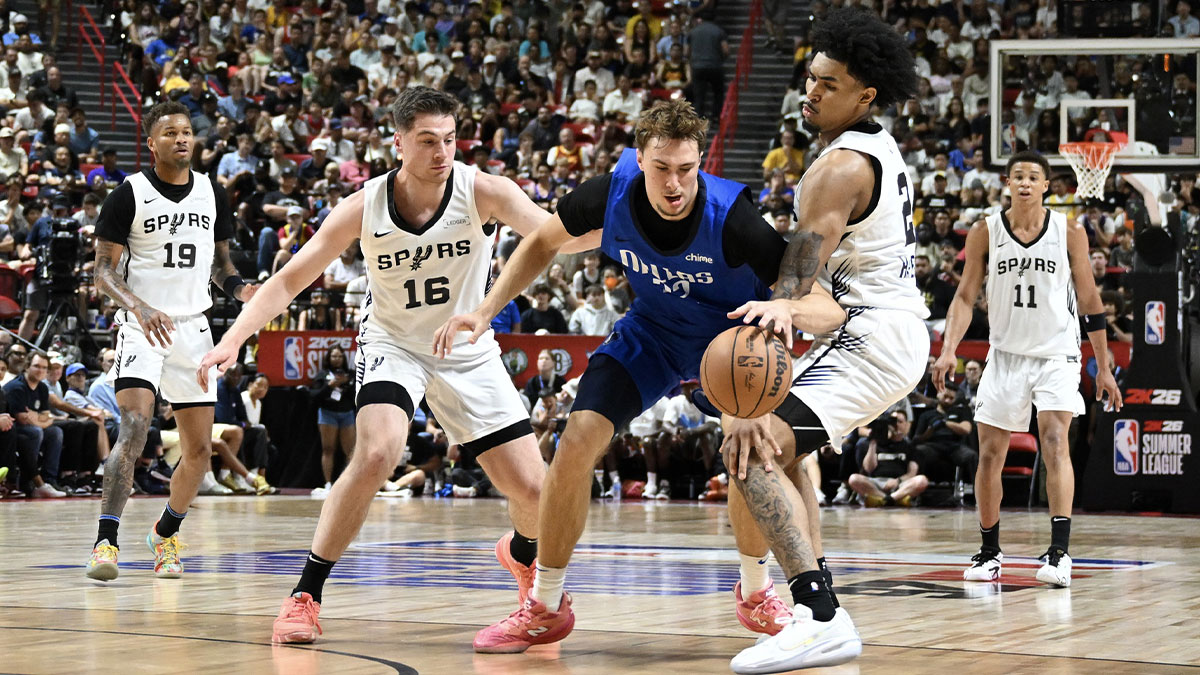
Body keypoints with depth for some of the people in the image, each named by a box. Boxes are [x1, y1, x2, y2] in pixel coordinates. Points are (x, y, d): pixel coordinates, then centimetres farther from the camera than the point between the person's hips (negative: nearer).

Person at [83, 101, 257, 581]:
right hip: (141, 327, -5)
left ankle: (165, 533, 30)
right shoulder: (129, 195, -6)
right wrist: (140, 308, -25)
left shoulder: (212, 193, 7)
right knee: (134, 429, -24)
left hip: (193, 329, 5)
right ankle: (106, 542, -25)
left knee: (199, 449, 7)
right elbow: (104, 272, -8)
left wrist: (239, 288, -4)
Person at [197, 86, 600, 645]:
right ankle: (305, 595, -18)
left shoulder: (482, 191, -19)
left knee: (532, 488, -3)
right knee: (377, 453, -31)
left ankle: (521, 553, 36)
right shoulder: (364, 208, -18)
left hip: (468, 350, 2)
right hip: (393, 344, -1)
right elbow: (288, 280, -13)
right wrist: (232, 340, -26)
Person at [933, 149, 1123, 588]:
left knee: (1054, 440, -20)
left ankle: (1059, 552, -25)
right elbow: (965, 296, 1)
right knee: (989, 455, 3)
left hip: (1056, 354, -2)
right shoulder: (985, 232, -2)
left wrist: (1104, 367, 3)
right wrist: (948, 350, -13)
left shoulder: (1069, 233, -4)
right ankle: (989, 552, 19)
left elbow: (1090, 302, 2)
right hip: (1006, 354, 2)